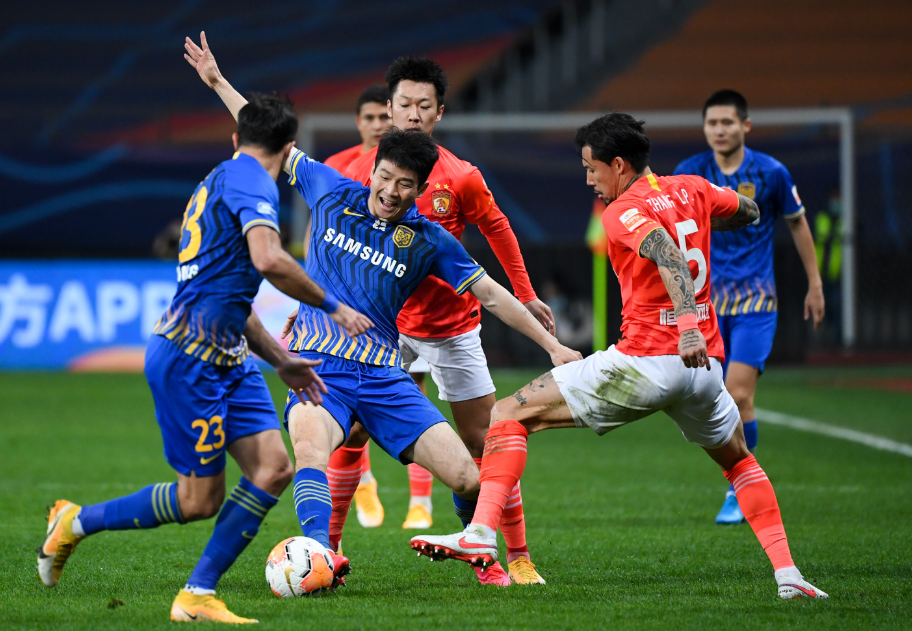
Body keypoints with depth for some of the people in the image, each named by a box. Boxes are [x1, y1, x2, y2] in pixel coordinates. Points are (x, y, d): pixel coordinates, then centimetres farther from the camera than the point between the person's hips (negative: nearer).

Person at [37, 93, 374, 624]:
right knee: (200, 500, -2)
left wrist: (281, 360, 26)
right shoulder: (252, 182, -11)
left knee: (274, 468, -3)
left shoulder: (222, 180, 21)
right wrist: (331, 307, -18)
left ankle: (198, 595, -1)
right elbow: (268, 260, -29)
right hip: (188, 358, -10)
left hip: (227, 360, 10)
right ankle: (77, 522, 17)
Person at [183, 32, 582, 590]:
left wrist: (552, 345, 6)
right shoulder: (332, 193, 6)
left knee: (467, 478, -8)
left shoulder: (428, 240, 5)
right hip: (319, 367, -1)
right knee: (311, 450, -36)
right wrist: (218, 82, 21)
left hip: (384, 376, 1)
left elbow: (491, 294, 9)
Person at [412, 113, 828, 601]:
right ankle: (786, 573, 17)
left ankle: (481, 534, -14)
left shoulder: (622, 212, -6)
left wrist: (687, 324, -39)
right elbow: (749, 212, 32)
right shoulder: (690, 190, 12)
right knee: (739, 461, 31)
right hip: (704, 365, 6)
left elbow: (666, 252, -27)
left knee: (510, 415, 0)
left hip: (644, 361, -6)